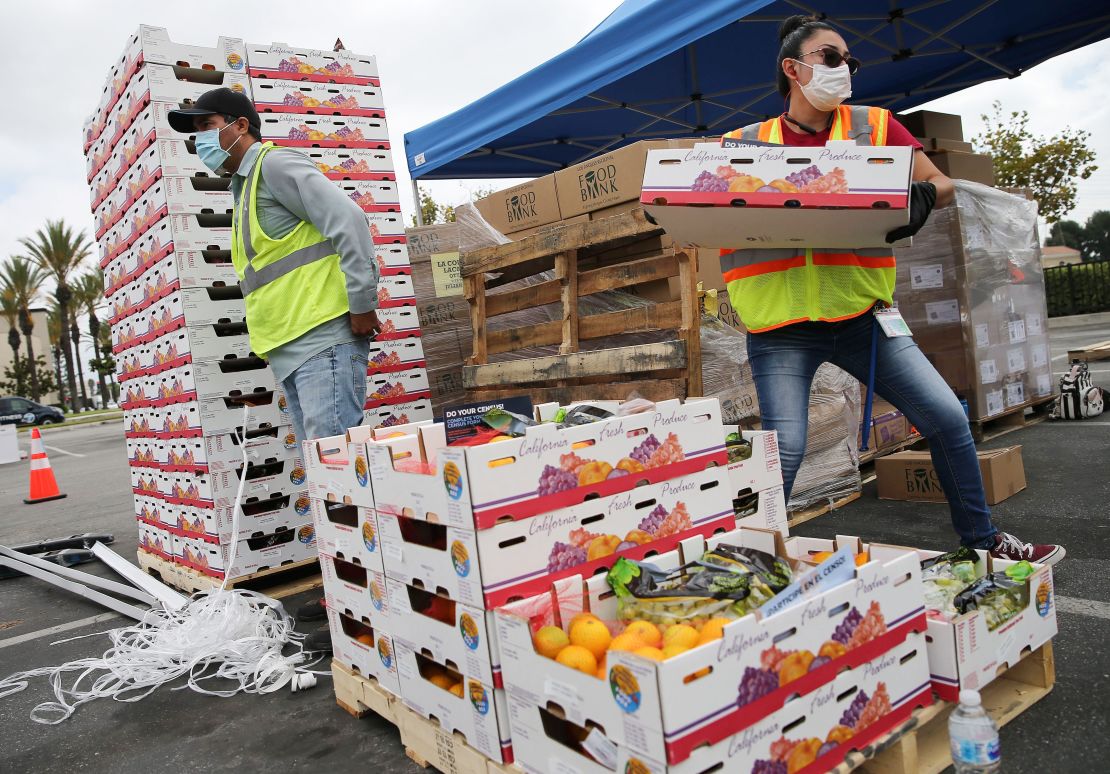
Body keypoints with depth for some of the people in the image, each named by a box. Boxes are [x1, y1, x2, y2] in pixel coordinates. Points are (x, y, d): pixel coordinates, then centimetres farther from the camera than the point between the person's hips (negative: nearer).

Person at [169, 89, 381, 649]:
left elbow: (349, 221, -16)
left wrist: (362, 306, -17)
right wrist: (271, 336, 18)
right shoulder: (244, 190, 26)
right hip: (289, 351, 10)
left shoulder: (276, 165, -3)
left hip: (324, 340, -10)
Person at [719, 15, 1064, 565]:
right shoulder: (745, 144, 3)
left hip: (861, 314, 3)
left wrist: (922, 195, -12)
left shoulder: (874, 126, 10)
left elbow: (942, 184, 11)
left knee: (947, 416, 3)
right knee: (784, 449, -11)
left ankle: (981, 539, 26)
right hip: (780, 329, -3)